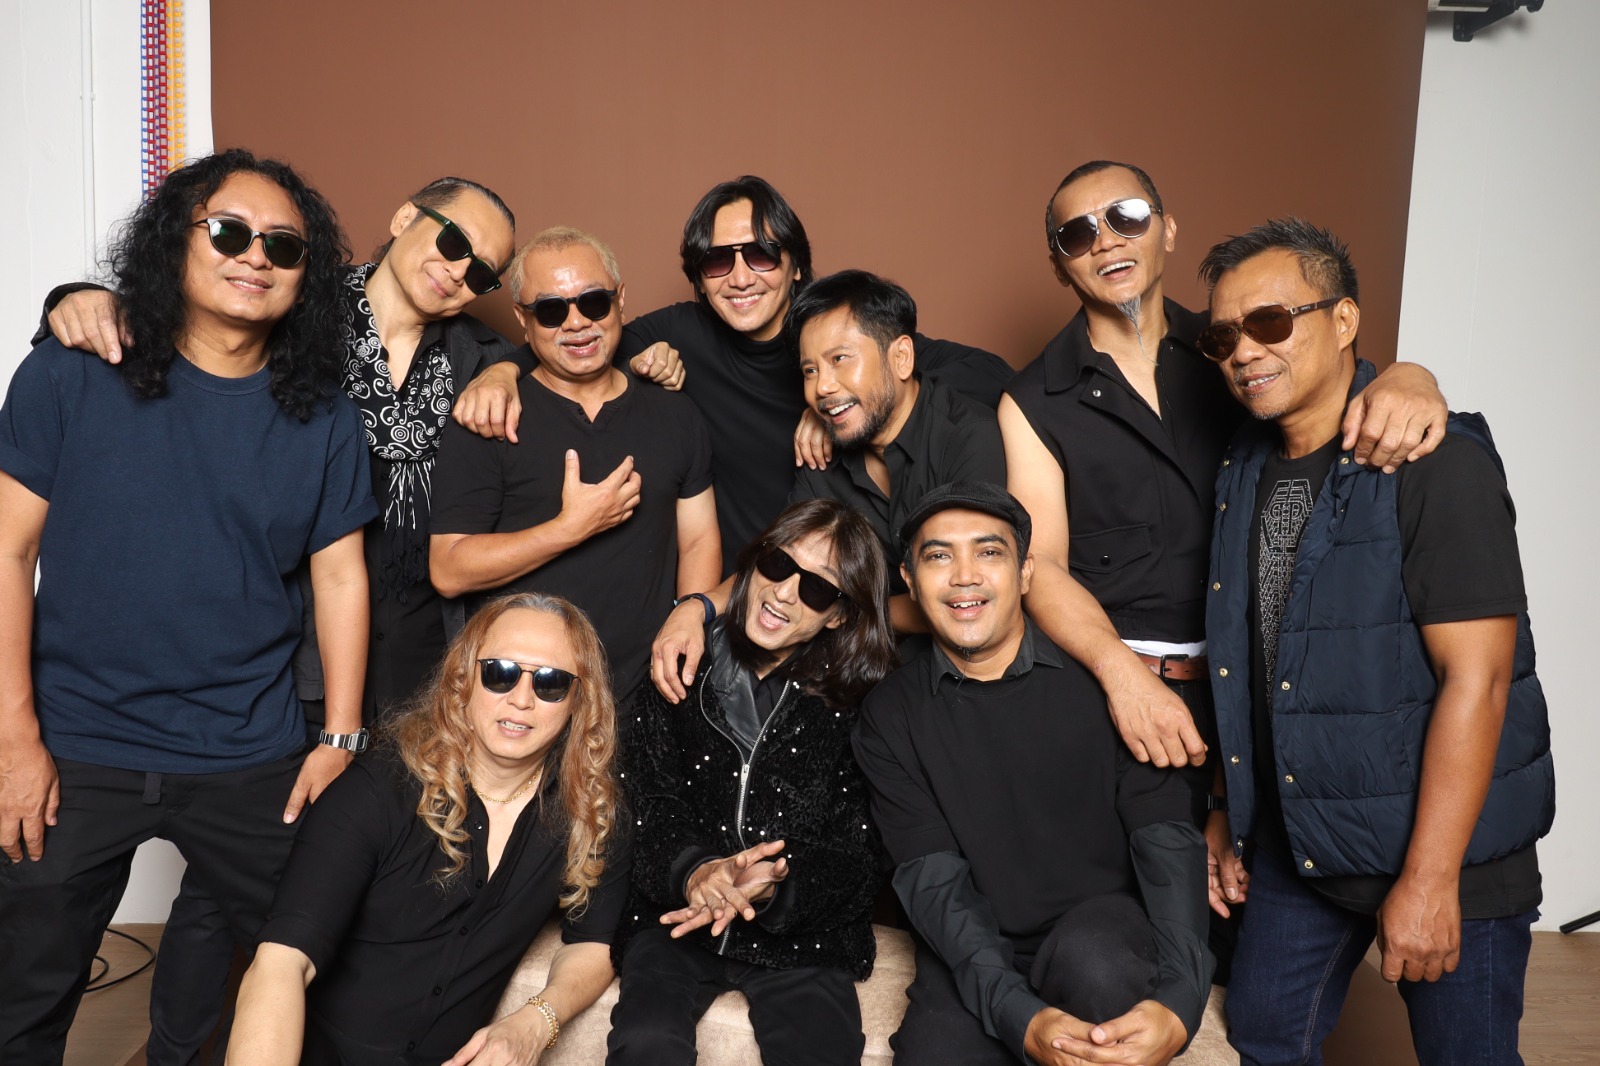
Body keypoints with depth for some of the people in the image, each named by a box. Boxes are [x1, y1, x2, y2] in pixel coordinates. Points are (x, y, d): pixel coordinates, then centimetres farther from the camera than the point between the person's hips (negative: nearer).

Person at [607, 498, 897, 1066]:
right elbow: (644, 803, -2)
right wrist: (692, 869, -23)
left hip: (800, 931, 0)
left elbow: (857, 854, -4)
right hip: (675, 913, 0)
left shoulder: (857, 702, -3)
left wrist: (775, 887, -23)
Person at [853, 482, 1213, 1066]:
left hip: (1104, 929, 0)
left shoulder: (1097, 677, -3)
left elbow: (1167, 837, -7)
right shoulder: (889, 716, 0)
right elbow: (932, 879, -7)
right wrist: (1020, 1017, -22)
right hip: (974, 958, 1)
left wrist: (1179, 1002, -23)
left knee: (1090, 959, -33)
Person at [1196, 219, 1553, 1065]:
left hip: (1444, 842, -6)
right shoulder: (1246, 470, 5)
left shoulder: (1436, 463, -17)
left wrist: (1430, 879, -22)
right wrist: (1237, 824, 9)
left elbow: (1475, 677, -22)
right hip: (1295, 836, 7)